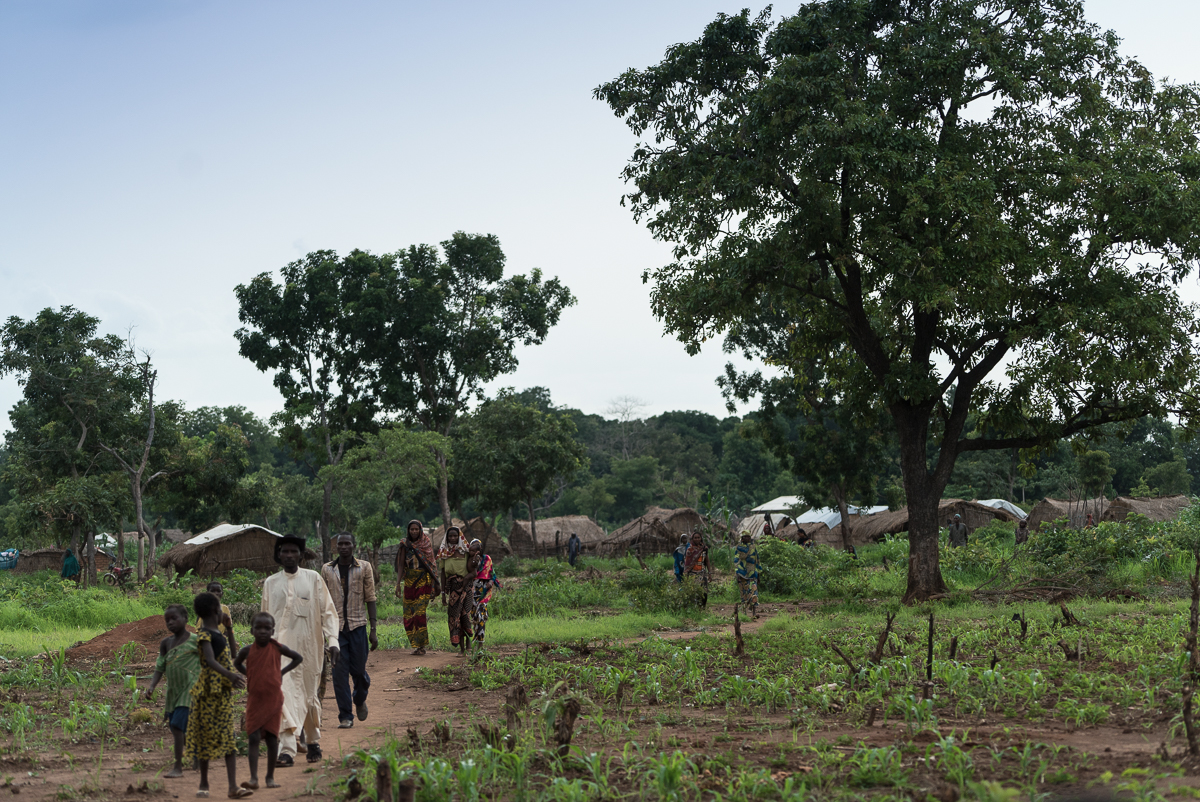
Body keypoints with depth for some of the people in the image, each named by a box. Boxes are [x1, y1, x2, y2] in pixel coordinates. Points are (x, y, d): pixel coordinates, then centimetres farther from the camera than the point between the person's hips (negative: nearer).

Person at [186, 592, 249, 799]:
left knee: (229, 739, 0)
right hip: (208, 692, -8)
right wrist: (229, 675, -44)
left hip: (223, 692, 8)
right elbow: (210, 661, -31)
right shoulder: (204, 635, -15)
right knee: (206, 737, 4)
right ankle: (204, 784, 16)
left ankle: (233, 786, -4)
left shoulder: (216, 634, 13)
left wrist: (233, 678, 38)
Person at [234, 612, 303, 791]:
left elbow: (299, 658, 8)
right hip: (254, 700, 0)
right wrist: (249, 674, 4)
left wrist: (282, 672, 1)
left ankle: (270, 776, 16)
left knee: (272, 738, 4)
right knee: (254, 738, -7)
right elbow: (236, 663, 18)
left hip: (273, 700, 0)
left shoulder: (277, 648, -5)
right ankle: (253, 778, -9)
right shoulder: (248, 650, -3)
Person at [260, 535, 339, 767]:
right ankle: (287, 749, -20)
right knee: (285, 693, -15)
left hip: (309, 645, 0)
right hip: (281, 645, 0)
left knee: (310, 696, 10)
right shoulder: (271, 583, 9)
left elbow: (328, 612, 2)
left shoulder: (314, 579, 4)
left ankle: (313, 741, 31)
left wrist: (332, 640, -8)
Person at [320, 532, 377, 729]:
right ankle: (345, 716, 5)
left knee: (359, 670, 3)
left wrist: (373, 630, -2)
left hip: (357, 625, -1)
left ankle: (360, 700, 34)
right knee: (339, 672, -3)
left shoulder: (364, 568, 3)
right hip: (335, 627, 1)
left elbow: (370, 599, 3)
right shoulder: (327, 570, 6)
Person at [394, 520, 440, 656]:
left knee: (420, 612, -12)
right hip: (409, 581, 2)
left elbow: (432, 564, 8)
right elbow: (401, 565, 2)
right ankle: (415, 644, 13)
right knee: (409, 614, 2)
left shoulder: (427, 543, 3)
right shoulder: (405, 545, 2)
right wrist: (398, 584, -7)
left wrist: (435, 584, 6)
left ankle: (421, 645, -7)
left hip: (424, 581, -2)